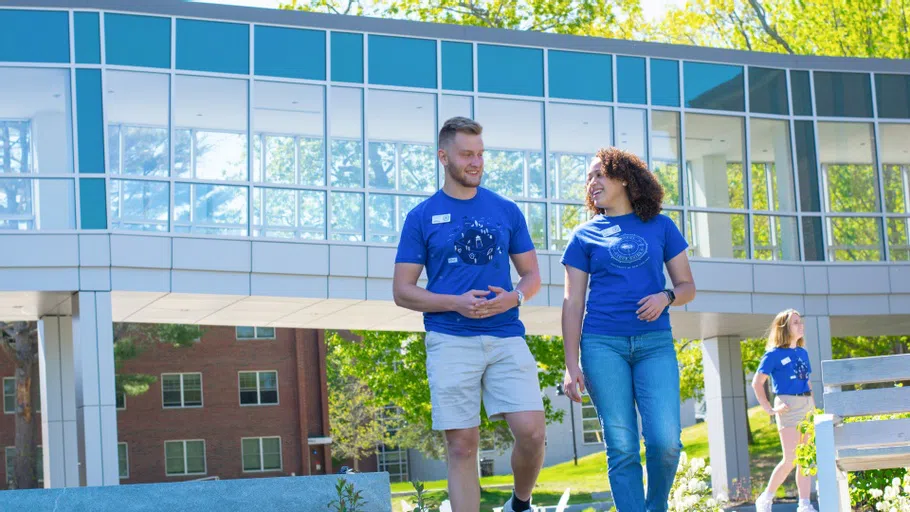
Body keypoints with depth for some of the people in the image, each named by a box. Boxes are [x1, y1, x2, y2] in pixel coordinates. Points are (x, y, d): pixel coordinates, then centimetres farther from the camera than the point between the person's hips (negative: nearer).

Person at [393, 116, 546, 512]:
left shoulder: (507, 211, 11)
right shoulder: (422, 217, 5)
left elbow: (532, 275, 16)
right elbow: (402, 291, 3)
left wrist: (514, 297, -8)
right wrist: (456, 303, -13)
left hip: (506, 336, 2)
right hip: (450, 341, -1)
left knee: (532, 432, -10)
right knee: (461, 445, -3)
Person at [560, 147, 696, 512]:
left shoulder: (661, 226, 12)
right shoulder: (585, 236, 10)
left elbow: (687, 286, 14)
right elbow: (572, 303, 7)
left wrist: (666, 297, -10)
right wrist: (571, 365, -2)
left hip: (654, 342, 0)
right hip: (603, 344, 0)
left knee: (665, 441, -12)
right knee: (622, 447, -5)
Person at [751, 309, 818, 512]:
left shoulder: (802, 352, 14)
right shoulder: (774, 354, -5)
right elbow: (757, 382, -6)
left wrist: (813, 402, 11)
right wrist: (769, 409, -12)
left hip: (807, 406, 7)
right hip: (789, 406, -7)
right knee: (790, 459, -11)